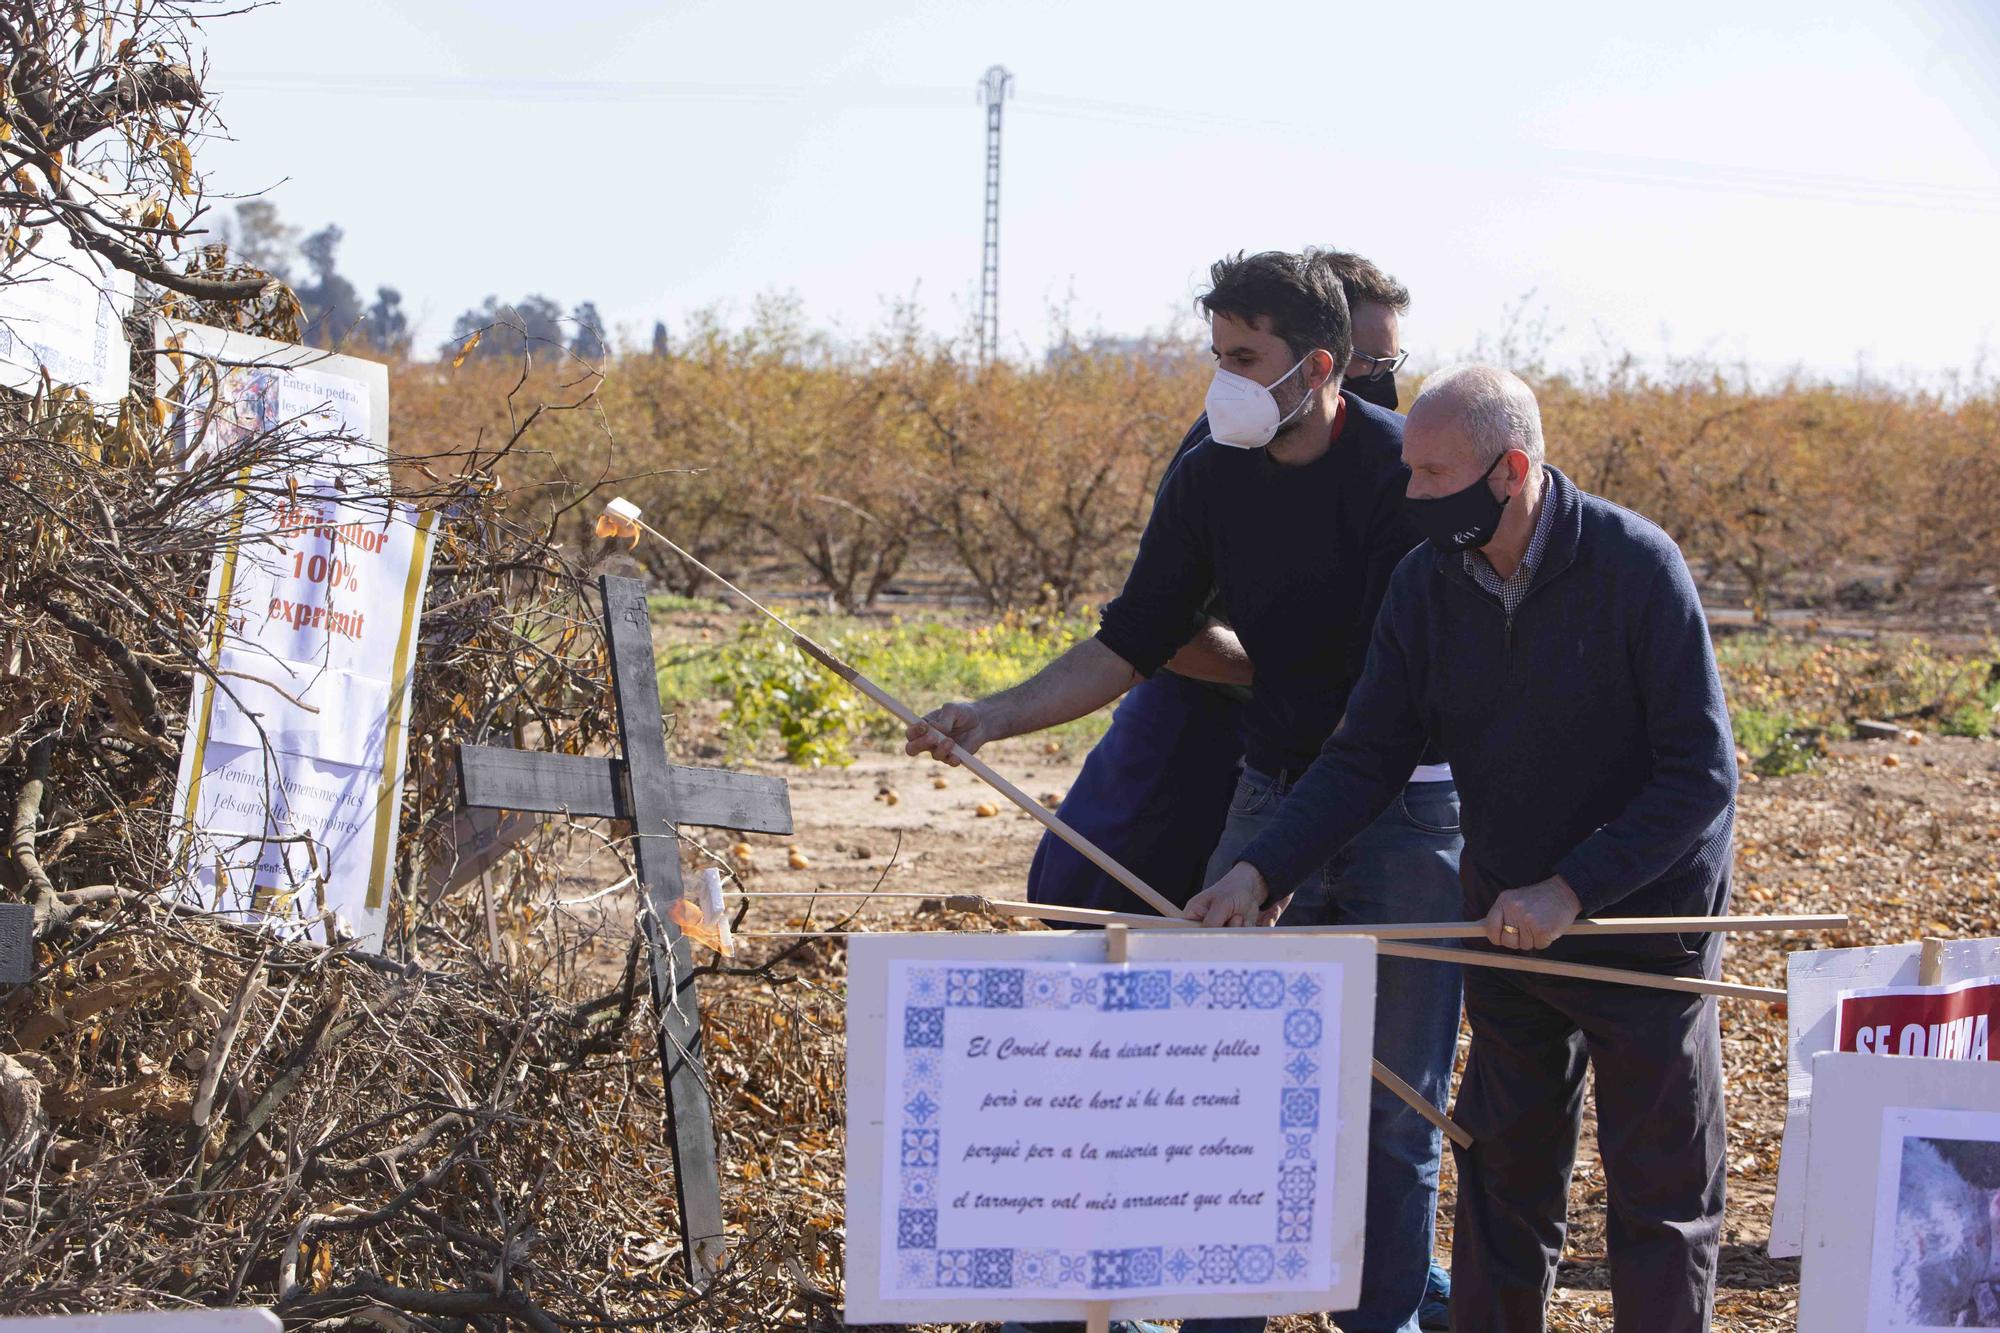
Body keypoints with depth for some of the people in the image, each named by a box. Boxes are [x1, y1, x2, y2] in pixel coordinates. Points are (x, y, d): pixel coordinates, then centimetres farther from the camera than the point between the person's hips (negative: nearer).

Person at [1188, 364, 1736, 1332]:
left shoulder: (1635, 566, -21)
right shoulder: (1426, 584, -6)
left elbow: (1701, 777, -21)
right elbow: (1365, 759, -3)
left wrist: (1571, 889, -26)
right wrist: (1260, 871, -17)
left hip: (1644, 918, -5)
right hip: (1507, 925, 5)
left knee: (1659, 1191, 3)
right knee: (1502, 1169, 11)